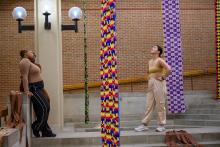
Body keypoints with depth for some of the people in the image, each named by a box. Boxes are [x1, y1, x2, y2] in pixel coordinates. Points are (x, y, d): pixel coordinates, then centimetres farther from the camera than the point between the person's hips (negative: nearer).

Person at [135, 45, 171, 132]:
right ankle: (144, 125, 10)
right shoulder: (150, 61, 15)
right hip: (151, 84, 8)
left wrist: (163, 78, -14)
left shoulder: (160, 60, -8)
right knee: (149, 105, 7)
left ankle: (161, 125, 8)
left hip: (158, 84, -8)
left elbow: (169, 69, -21)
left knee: (160, 105, -1)